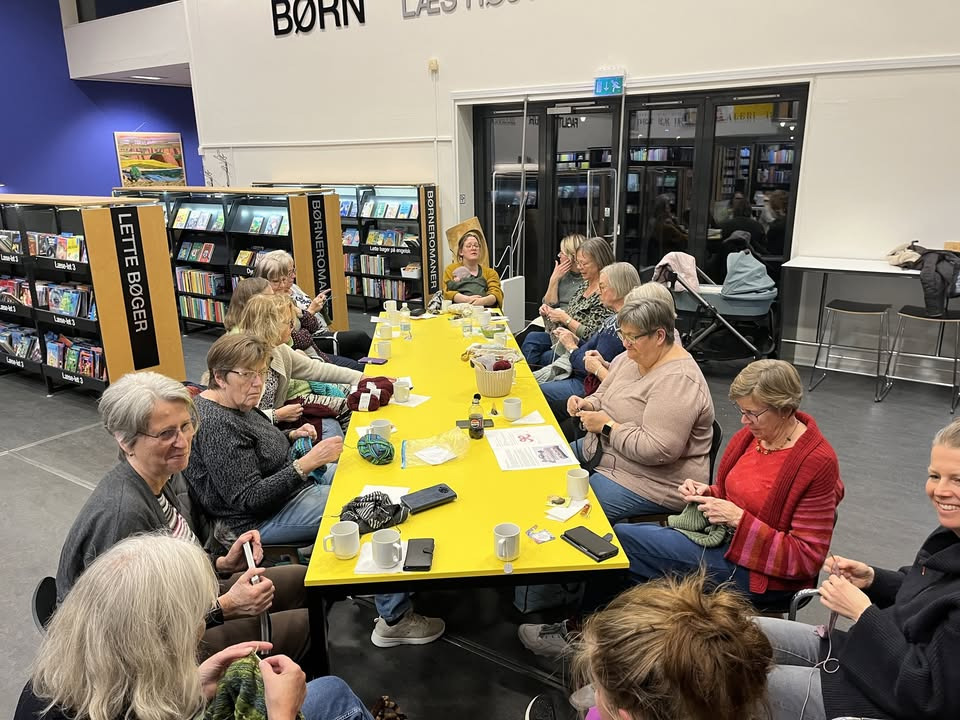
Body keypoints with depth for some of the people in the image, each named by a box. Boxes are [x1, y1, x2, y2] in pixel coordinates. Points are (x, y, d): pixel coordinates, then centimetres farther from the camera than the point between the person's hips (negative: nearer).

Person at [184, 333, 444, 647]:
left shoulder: (235, 403, 4)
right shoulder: (215, 424, -25)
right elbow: (248, 500, -27)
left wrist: (290, 436, 5)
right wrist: (306, 463, -31)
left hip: (293, 483, 11)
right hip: (262, 519, -10)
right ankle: (394, 619, -5)